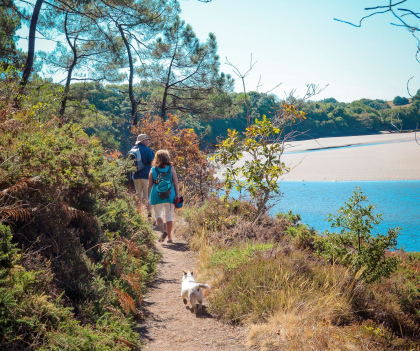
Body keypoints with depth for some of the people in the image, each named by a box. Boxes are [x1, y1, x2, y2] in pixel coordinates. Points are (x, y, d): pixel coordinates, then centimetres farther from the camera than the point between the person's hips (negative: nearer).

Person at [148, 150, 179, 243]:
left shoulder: (153, 169, 3)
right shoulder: (171, 168, 3)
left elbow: (150, 185, 4)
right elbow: (176, 184, 1)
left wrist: (149, 198, 10)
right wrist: (177, 196, 5)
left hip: (157, 196, -1)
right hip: (170, 196, 1)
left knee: (158, 215, 12)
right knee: (169, 217, 10)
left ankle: (163, 231, -12)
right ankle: (169, 237, 12)